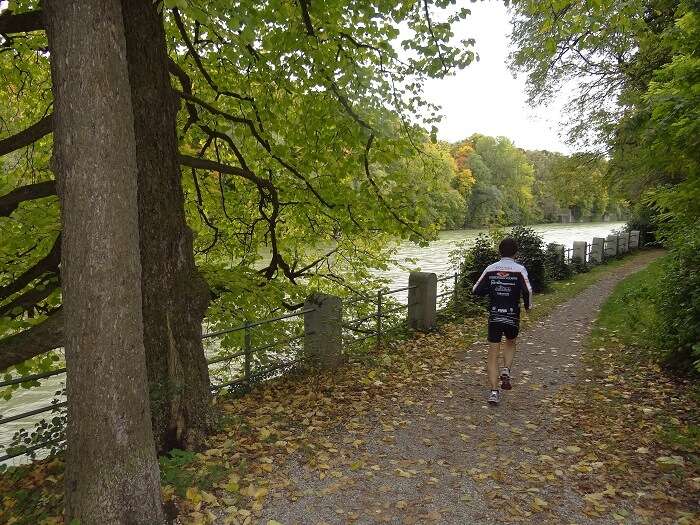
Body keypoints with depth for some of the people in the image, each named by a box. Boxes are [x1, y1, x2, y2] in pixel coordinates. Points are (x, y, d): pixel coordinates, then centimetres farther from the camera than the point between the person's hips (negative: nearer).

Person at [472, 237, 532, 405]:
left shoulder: (490, 269, 0)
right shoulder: (519, 269, -7)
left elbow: (476, 290, 1)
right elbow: (527, 291, -17)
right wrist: (528, 305, 3)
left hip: (494, 317, 1)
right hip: (512, 317, -1)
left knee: (493, 355, 5)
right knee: (510, 343, 28)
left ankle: (494, 391, -2)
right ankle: (506, 371, 6)